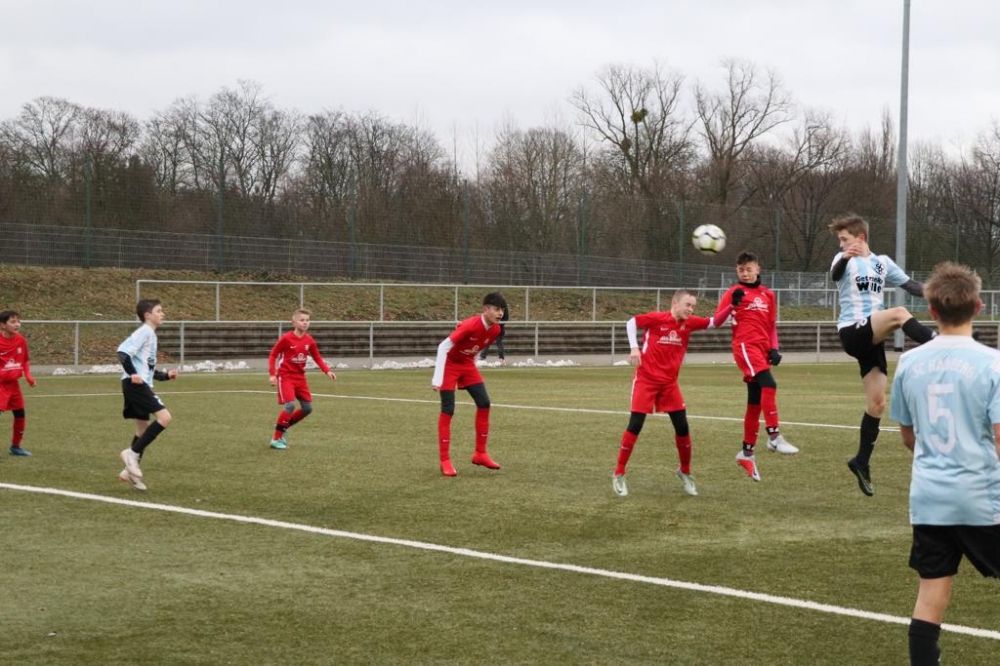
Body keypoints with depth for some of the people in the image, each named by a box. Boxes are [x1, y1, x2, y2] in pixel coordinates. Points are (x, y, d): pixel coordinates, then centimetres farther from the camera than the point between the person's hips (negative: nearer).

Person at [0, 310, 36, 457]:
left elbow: (26, 360, 15)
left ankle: (16, 446, 31)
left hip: (14, 383, 7)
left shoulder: (21, 340, 1)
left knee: (21, 415, 13)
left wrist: (28, 376, 1)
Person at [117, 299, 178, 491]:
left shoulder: (150, 334, 22)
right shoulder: (144, 332, -8)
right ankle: (132, 453, -15)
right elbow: (123, 351, -20)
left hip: (140, 385, 10)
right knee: (164, 416, -18)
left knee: (144, 429, 12)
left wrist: (165, 375, 18)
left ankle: (130, 471, 16)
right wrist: (132, 374, -25)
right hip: (135, 385, -10)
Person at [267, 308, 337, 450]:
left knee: (307, 408, 4)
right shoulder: (286, 339, -16)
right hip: (285, 376, -7)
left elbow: (317, 357, 8)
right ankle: (276, 439, -9)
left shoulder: (309, 340, -1)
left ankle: (283, 427, 23)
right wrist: (272, 374, -15)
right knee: (290, 405, -21)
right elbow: (273, 355, -8)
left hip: (300, 377, 7)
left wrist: (327, 371, -7)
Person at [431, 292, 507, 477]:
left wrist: (472, 369, 16)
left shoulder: (495, 330, -7)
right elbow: (443, 347, -28)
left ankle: (480, 454, 9)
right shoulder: (470, 326, -30)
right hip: (449, 364, -7)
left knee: (484, 404, -1)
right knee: (448, 411, -9)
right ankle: (445, 461, -4)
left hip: (467, 365, 7)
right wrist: (437, 377, -29)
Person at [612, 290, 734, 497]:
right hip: (646, 379, -5)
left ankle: (685, 471, 23)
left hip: (670, 383, 5)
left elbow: (714, 322, 0)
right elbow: (631, 323, -2)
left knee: (682, 427, 4)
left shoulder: (690, 323, -1)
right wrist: (634, 347, -12)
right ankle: (619, 474, 3)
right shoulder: (656, 318, -13)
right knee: (635, 425, -6)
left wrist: (731, 307, -15)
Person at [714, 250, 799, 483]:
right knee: (769, 384, -27)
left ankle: (747, 453, 17)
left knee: (755, 403, 8)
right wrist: (733, 305, -21)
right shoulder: (734, 292, 3)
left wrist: (774, 348, 7)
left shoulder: (768, 295, 17)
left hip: (762, 349, 6)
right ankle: (774, 436, -29)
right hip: (745, 346, -6)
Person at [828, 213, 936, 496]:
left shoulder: (882, 262, 16)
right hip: (852, 333, -5)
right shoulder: (845, 259, 1)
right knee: (899, 313, -31)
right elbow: (835, 274, -22)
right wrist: (846, 257, -45)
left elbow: (910, 285, 14)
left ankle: (862, 462, 13)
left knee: (877, 402, 3)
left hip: (872, 338, 5)